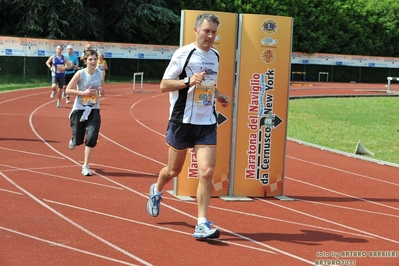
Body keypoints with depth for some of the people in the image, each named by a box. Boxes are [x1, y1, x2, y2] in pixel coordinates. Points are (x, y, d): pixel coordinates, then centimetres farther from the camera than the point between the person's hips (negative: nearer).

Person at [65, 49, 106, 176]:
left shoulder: (99, 74, 1)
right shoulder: (80, 73, -11)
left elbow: (103, 91, 15)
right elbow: (68, 90, -10)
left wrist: (102, 91, -9)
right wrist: (84, 92, -21)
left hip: (94, 110, 2)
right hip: (79, 109, -2)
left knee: (91, 137, -13)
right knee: (78, 140, 4)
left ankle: (85, 166, -2)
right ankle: (73, 140, 44)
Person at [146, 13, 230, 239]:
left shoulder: (215, 56, 10)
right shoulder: (183, 54, -9)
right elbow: (164, 85, -9)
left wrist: (219, 96, 9)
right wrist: (188, 81, -24)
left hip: (207, 123, 4)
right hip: (183, 121, -4)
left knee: (207, 172, -10)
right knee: (174, 170, 12)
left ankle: (202, 224, -6)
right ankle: (157, 191, 46)